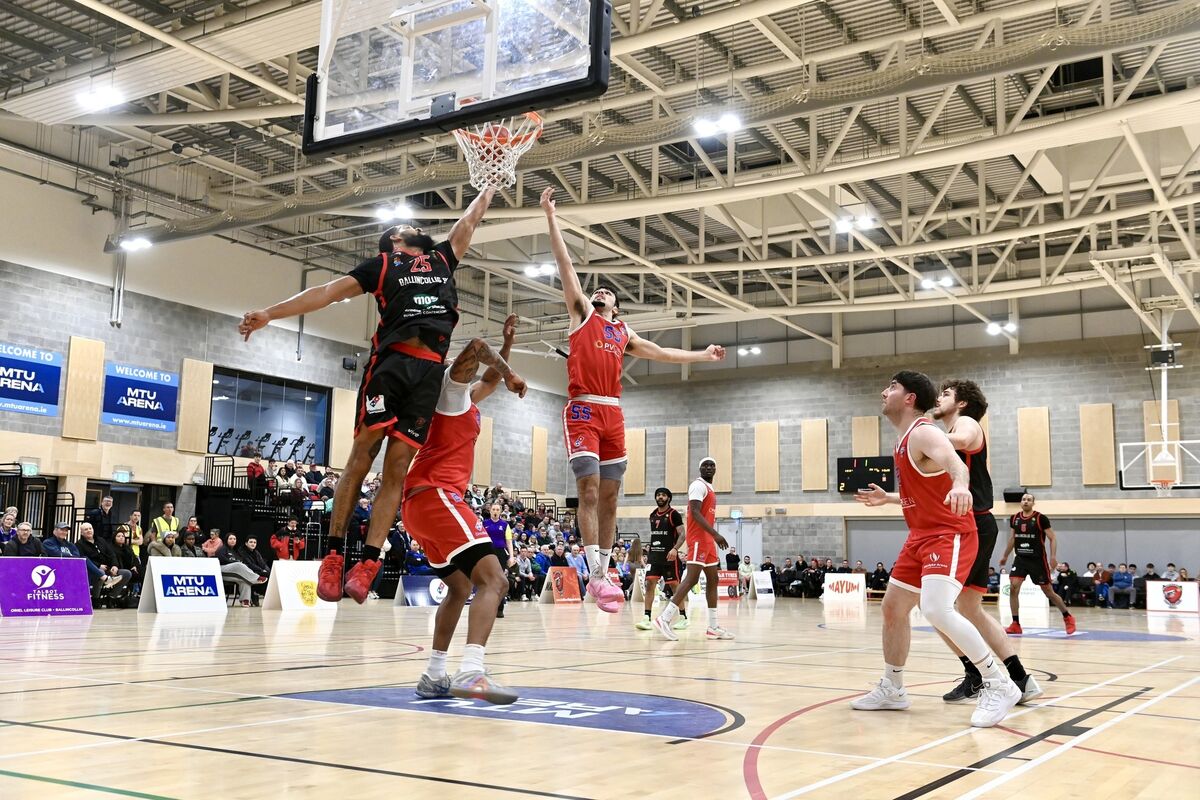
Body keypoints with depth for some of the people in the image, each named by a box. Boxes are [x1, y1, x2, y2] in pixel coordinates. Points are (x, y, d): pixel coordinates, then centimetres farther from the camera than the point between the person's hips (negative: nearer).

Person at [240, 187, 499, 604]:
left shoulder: (442, 259, 29)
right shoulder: (381, 264, 17)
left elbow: (470, 220, 40)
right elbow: (329, 291, 10)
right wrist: (269, 313, 2)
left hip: (430, 370, 3)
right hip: (390, 361, -3)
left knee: (397, 469, -5)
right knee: (361, 457, -8)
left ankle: (367, 563, -9)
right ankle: (333, 554, -2)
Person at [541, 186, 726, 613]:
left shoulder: (624, 333, 24)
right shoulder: (582, 314, 12)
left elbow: (660, 352, 34)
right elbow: (565, 264, 6)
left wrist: (703, 355, 38)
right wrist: (551, 216, 1)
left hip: (613, 414, 6)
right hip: (583, 410, -5)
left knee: (609, 496, 5)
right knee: (588, 490, -13)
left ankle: (602, 573, 10)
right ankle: (596, 575, -16)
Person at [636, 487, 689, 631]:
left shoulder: (674, 514, -6)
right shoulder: (652, 515, 13)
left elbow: (682, 534, -11)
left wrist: (675, 549, -26)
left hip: (669, 556, -5)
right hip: (654, 555, 5)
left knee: (675, 585, 1)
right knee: (650, 583, -5)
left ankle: (683, 617, 12)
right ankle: (647, 618, -5)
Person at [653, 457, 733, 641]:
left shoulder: (710, 488, 20)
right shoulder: (698, 485, -10)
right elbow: (695, 513, -21)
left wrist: (714, 537, 21)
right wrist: (716, 534, -27)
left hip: (708, 539, 10)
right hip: (698, 538, -10)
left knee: (712, 580, 9)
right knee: (692, 578, -15)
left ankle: (713, 627, 12)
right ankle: (664, 619, -18)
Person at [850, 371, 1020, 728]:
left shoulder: (923, 433, -16)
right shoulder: (904, 442, 14)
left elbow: (954, 463, -38)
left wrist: (960, 484, -59)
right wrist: (888, 499, 35)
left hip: (949, 535, -10)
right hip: (921, 536, 10)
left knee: (936, 609, -27)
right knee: (893, 608, 14)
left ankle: (999, 686, -14)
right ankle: (892, 689, 29)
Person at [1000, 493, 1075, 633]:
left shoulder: (1041, 518, -9)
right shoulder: (1014, 518, 5)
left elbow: (1052, 538, -8)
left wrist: (1053, 556, -21)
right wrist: (1005, 556, 25)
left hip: (1038, 560, -4)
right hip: (1020, 559, 4)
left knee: (1048, 592, 4)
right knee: (1013, 587, -12)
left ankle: (1068, 618, 26)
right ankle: (1016, 624, -5)